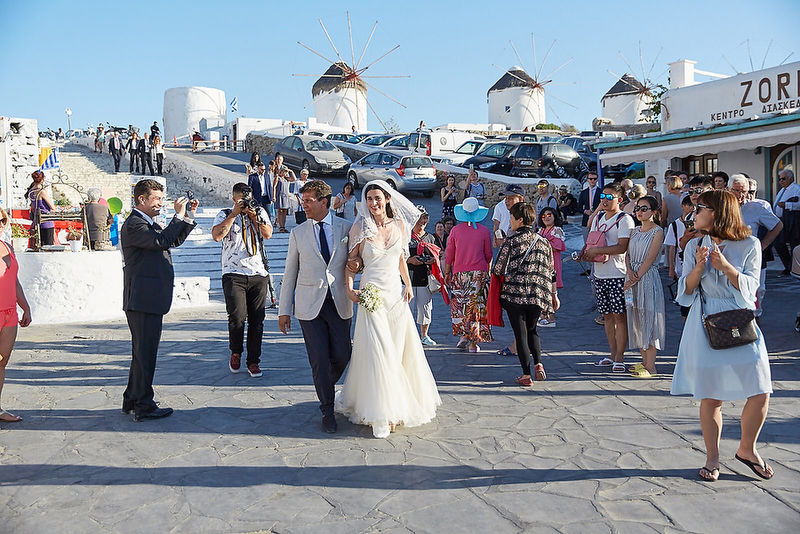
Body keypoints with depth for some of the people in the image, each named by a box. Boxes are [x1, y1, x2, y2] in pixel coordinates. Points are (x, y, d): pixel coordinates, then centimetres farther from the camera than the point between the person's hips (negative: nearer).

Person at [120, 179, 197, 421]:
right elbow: (162, 241, -26)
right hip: (143, 300, -11)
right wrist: (179, 215, -18)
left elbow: (174, 241, 23)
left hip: (149, 300, 11)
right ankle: (143, 407, 4)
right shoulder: (134, 224, -13)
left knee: (143, 352, 18)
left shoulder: (148, 223, 19)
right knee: (145, 353, -4)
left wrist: (189, 217, 13)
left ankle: (132, 400, 29)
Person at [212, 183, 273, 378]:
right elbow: (217, 235, -9)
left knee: (257, 319, 2)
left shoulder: (260, 212, 15)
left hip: (258, 273, 2)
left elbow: (268, 234, 2)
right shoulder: (225, 215, 8)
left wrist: (255, 217, -11)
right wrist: (234, 214, -8)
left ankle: (253, 361, 12)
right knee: (237, 316, -13)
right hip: (234, 273, -2)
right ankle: (235, 353, 14)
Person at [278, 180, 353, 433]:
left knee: (341, 357, 4)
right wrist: (284, 310, 5)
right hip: (310, 305, -1)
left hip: (339, 304, 1)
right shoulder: (298, 233, 3)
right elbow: (290, 273, 6)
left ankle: (325, 387, 37)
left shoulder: (346, 228, 3)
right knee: (319, 361, 0)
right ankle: (327, 410, 17)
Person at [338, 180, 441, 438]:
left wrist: (408, 285, 9)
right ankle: (380, 412, 6)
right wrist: (350, 289, -13)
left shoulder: (400, 225, 5)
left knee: (399, 349, 9)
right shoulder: (360, 228, -5)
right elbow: (351, 262, 0)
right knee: (377, 351, -5)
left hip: (396, 293, 4)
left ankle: (399, 403, 26)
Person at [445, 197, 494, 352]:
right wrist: (486, 270, 23)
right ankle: (473, 342, 5)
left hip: (459, 273, 0)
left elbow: (449, 255, 3)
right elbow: (488, 255, 6)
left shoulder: (455, 230, -1)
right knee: (477, 305, 4)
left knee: (459, 304, 14)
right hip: (479, 272, 0)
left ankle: (463, 335, 3)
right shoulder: (484, 231, -1)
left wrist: (447, 273, 13)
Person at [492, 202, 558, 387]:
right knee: (532, 330, 22)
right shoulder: (544, 242, 9)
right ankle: (538, 364, 4)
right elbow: (551, 271, 12)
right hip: (539, 295, 4)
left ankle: (526, 375, 4)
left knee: (520, 333, 3)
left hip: (515, 293, -4)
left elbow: (499, 269, -5)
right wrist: (554, 295, 20)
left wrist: (493, 271, 18)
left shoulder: (511, 242, -5)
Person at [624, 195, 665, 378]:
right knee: (636, 319, 10)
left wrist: (637, 277, -17)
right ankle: (644, 362, 20)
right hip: (633, 278, 7)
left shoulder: (658, 231, -6)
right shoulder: (635, 231, 14)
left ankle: (651, 367, 0)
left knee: (648, 318, -5)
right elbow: (628, 255, 9)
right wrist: (630, 272, -9)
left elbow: (650, 258, -13)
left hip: (648, 277, -7)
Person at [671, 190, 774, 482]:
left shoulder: (749, 245, 0)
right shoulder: (695, 246, 6)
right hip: (706, 326, 1)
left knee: (760, 394, -4)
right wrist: (699, 266, -14)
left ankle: (747, 449, 22)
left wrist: (724, 266, -19)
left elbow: (749, 288, -5)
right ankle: (712, 458, 19)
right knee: (710, 398, 3)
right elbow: (685, 291, 3)